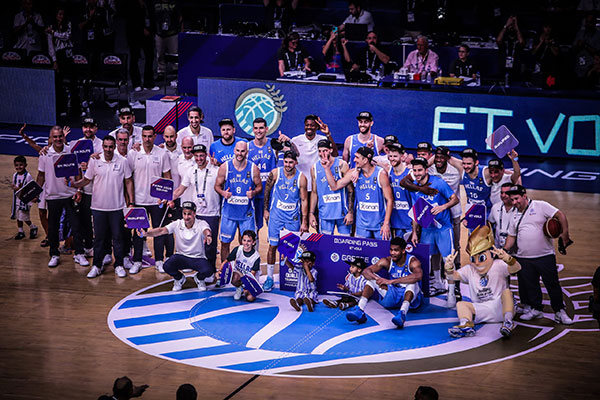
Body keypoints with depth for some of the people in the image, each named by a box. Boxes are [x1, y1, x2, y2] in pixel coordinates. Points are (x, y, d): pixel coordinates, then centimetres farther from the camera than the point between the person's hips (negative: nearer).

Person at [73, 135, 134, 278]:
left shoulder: (122, 161, -2)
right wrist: (74, 184, -12)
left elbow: (128, 182, 4)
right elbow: (87, 180, 7)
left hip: (117, 206, -1)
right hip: (98, 206, 1)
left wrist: (131, 202, 1)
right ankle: (97, 266, 15)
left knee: (118, 237, 5)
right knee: (99, 237, 7)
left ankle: (119, 265, 15)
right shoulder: (94, 161, 0)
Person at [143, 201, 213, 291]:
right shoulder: (177, 224, -8)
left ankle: (199, 279, 10)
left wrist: (208, 235, -64)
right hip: (181, 256, 2)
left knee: (208, 270, -31)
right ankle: (179, 279, 10)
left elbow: (206, 230, -37)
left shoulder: (201, 224, -14)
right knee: (167, 266, -28)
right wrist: (146, 233, -39)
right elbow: (162, 230, -20)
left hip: (198, 258, -2)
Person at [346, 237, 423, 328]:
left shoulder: (412, 261, -17)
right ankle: (359, 311, -30)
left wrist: (391, 281, -46)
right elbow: (366, 272, -12)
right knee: (372, 277, -12)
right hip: (392, 297, 4)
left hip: (411, 297, -4)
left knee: (412, 282, -35)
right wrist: (378, 279, -36)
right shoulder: (387, 261, -4)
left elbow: (418, 276, -41)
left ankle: (402, 314, -59)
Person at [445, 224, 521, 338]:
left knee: (506, 291, -28)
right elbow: (454, 276, -2)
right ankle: (466, 325, -43)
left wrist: (508, 259, -44)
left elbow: (516, 268, -21)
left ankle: (508, 321, -39)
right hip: (481, 309, 3)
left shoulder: (498, 266, -3)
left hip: (499, 307, -3)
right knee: (460, 304, -15)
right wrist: (449, 268, -26)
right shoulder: (469, 270, 12)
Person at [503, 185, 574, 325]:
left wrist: (564, 234, -17)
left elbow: (560, 215, -8)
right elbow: (511, 236, 19)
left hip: (545, 255, -5)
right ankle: (535, 309, 20)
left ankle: (560, 312, 5)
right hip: (524, 259, 5)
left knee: (552, 284, -3)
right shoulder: (516, 216, 14)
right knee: (529, 285, 7)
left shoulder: (540, 206, -4)